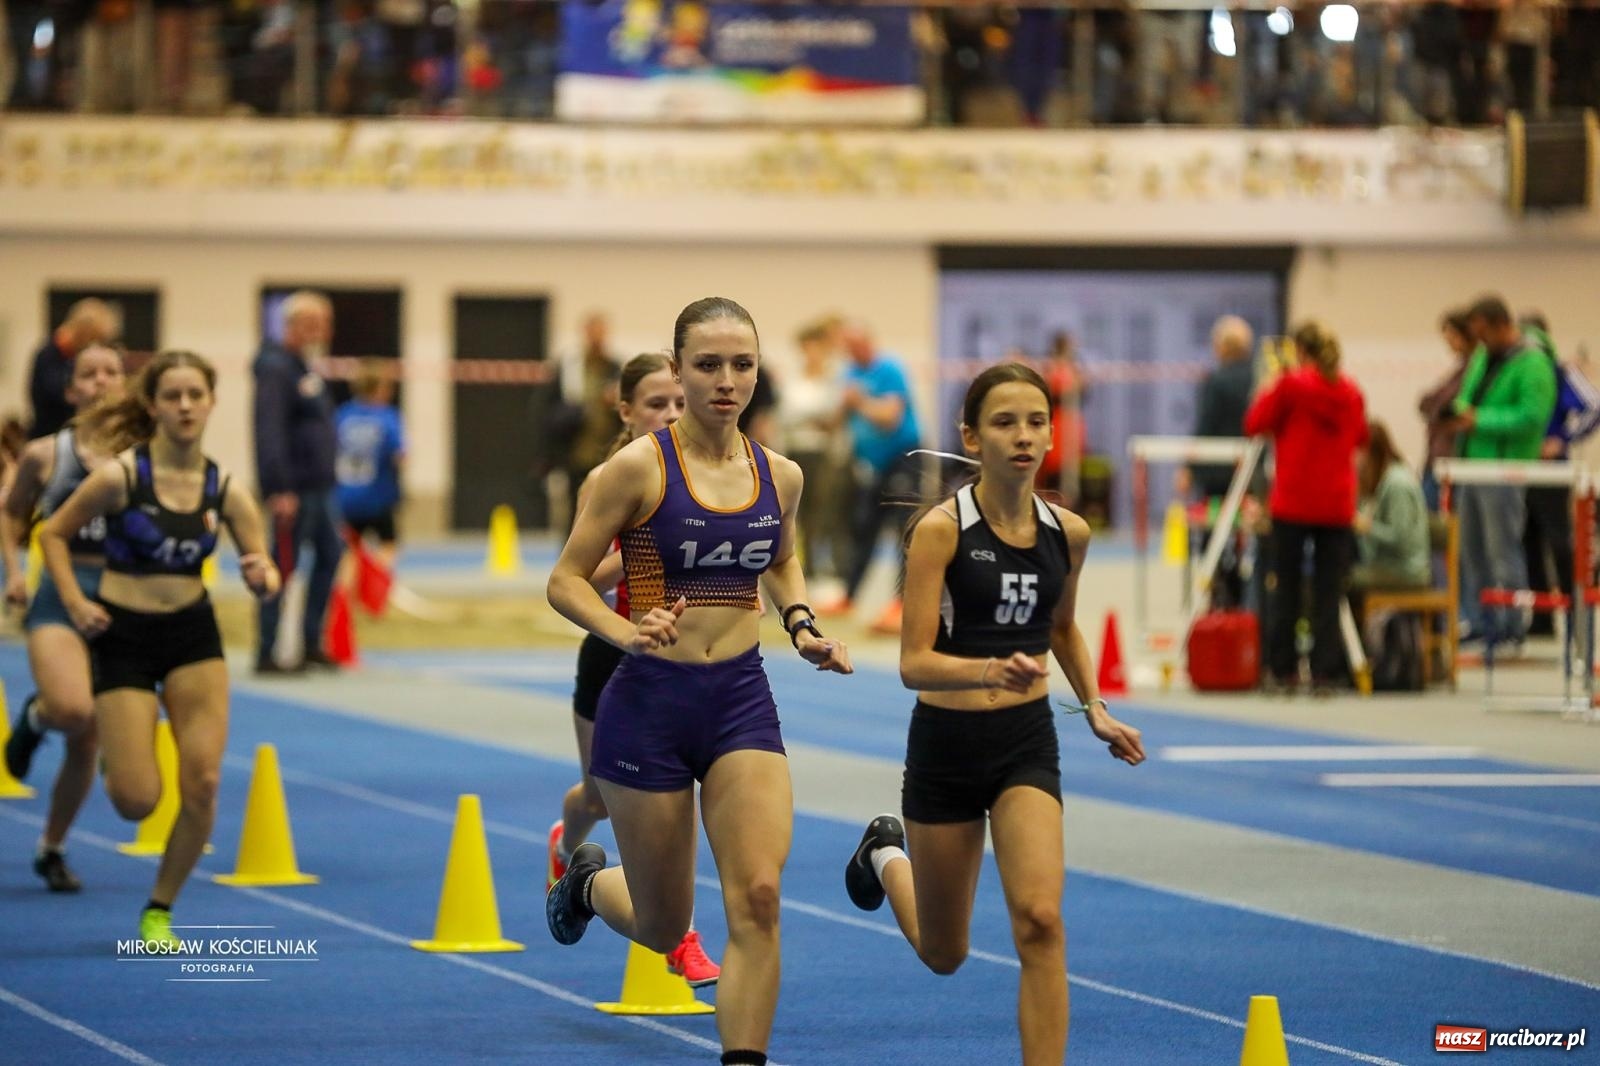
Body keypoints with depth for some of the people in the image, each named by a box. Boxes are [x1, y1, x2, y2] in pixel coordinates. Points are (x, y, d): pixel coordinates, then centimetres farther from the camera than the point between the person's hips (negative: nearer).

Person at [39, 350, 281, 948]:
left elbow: (265, 578, -1)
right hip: (123, 636, -3)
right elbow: (54, 533, -2)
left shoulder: (224, 491, -4)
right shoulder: (120, 477, -14)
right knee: (136, 800, -6)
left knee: (202, 785, -8)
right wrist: (75, 602, -13)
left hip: (194, 635, 3)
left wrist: (261, 578, -24)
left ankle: (160, 910, 12)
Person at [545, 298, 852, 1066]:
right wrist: (626, 631, -25)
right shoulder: (639, 468, -11)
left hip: (742, 699, 3)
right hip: (650, 699, -3)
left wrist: (802, 628, 6)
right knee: (663, 928, 10)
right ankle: (586, 878, 46)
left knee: (757, 899, -16)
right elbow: (566, 580, -7)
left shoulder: (779, 477, 3)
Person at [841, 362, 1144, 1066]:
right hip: (947, 742, -2)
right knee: (943, 955, 16)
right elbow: (914, 663, -20)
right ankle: (887, 856, 50)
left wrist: (1095, 709, 8)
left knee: (1040, 920, -20)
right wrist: (988, 670, -38)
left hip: (1027, 742, 2)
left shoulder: (1067, 532, -2)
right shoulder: (941, 529, -15)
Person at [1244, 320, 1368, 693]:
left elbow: (1255, 423, -3)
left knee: (1287, 588, 5)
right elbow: (1361, 436, 17)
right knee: (1329, 591, 3)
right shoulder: (1351, 392, 5)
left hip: (1294, 502, -3)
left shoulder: (1291, 385, -8)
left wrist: (1266, 391, 12)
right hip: (1337, 505, 3)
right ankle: (1325, 673, 0)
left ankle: (1283, 672, 7)